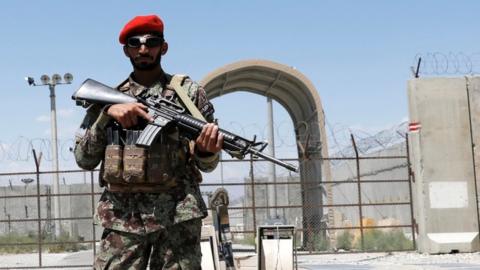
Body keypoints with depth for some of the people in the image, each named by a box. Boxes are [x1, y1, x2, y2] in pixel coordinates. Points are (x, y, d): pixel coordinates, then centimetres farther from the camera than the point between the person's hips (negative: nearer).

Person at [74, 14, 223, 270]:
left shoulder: (188, 91, 8)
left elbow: (205, 164, 7)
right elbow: (84, 159, 6)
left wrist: (207, 150, -17)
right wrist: (107, 113, -7)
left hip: (177, 215, -1)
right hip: (121, 217, 1)